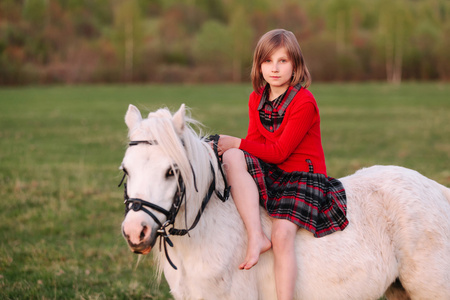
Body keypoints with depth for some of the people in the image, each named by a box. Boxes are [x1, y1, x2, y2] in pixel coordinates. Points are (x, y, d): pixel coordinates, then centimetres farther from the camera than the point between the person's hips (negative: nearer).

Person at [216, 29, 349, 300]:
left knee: (282, 234, -26)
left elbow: (279, 152, -17)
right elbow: (254, 144, 9)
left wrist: (235, 143, -16)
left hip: (303, 175, -6)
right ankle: (256, 236, -31)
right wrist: (232, 149, -13)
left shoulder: (304, 102, -14)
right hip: (270, 174, 6)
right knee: (232, 158, -24)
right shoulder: (256, 99, 8)